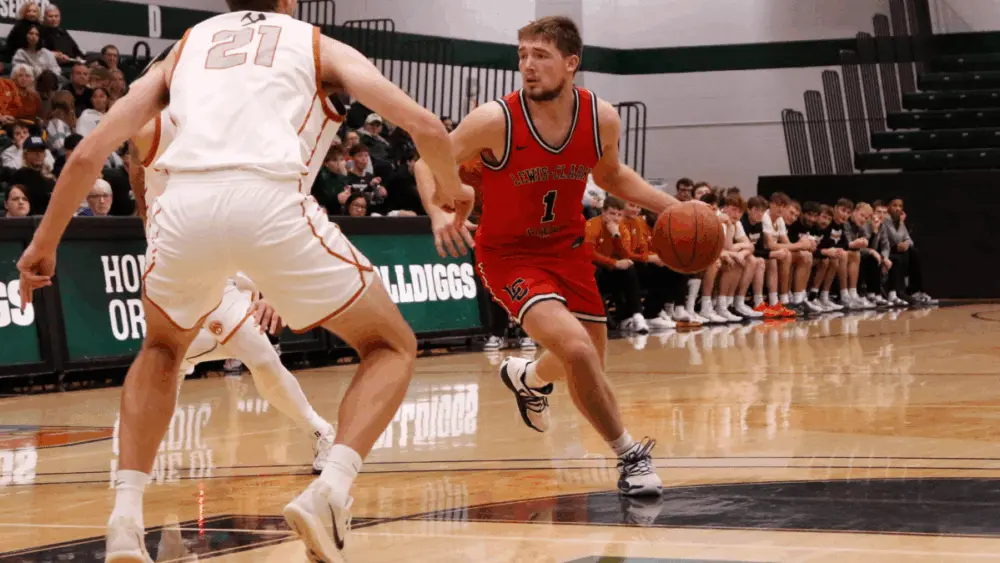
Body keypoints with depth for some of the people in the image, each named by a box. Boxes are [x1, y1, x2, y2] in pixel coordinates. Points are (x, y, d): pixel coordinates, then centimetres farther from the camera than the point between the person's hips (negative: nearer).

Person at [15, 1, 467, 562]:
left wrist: (45, 242, 34)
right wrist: (452, 190, 34)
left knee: (161, 349, 33)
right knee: (393, 347, 17)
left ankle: (126, 518, 17)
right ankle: (329, 492, -7)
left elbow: (89, 153, 23)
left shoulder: (185, 47, 32)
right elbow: (425, 126, 14)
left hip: (186, 201, 3)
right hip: (271, 199, -3)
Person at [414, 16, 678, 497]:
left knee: (588, 362, 19)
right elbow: (429, 162, -11)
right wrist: (439, 211, -30)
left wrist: (668, 205, -2)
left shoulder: (602, 119, -12)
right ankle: (630, 456, -11)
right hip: (509, 254, -5)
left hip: (567, 247, 5)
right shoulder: (494, 120, -24)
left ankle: (526, 378, 54)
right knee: (576, 348, -27)